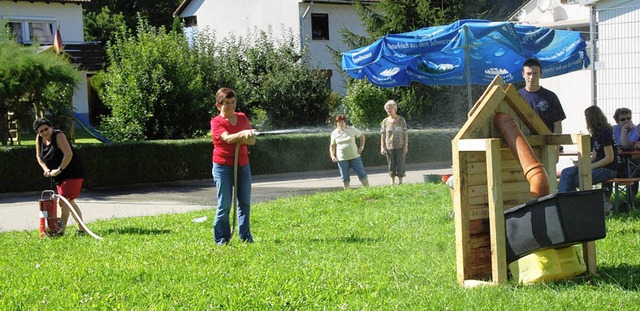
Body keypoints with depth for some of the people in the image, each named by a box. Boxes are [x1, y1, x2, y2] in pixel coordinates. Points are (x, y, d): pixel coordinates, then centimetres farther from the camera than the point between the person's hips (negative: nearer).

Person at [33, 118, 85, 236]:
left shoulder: (59, 135, -19)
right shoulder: (39, 138, 2)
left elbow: (69, 154, -27)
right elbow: (39, 156, 15)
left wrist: (59, 170, -21)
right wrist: (46, 169, -1)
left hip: (72, 173, -9)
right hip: (59, 176, 9)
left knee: (63, 201, -12)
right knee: (69, 202, 13)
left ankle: (61, 230, -7)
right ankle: (81, 229, 22)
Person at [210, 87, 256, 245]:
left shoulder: (242, 118, 9)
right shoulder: (216, 122, -6)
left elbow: (252, 141, 6)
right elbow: (228, 138, -24)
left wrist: (246, 139, -16)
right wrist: (242, 134, -40)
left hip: (243, 165, 5)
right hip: (223, 167, -5)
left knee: (245, 203, 8)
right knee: (224, 205, -3)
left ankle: (246, 237, 16)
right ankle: (222, 239, 4)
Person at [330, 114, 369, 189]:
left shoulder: (352, 130, 2)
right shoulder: (334, 133, 3)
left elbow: (362, 135, 15)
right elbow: (332, 146, 8)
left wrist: (362, 146, 5)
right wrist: (332, 156, -6)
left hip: (354, 156, 0)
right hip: (342, 159, 0)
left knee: (362, 174, -1)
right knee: (345, 178, 2)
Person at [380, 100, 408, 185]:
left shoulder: (401, 120, 0)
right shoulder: (385, 121, 4)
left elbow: (405, 134, 1)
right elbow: (383, 135, 6)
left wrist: (406, 146, -5)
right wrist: (382, 147, 0)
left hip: (400, 146, -2)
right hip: (389, 146, 2)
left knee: (400, 164, -1)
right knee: (391, 165, 5)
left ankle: (400, 182, 10)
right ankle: (392, 183, 13)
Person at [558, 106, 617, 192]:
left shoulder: (604, 132, -15)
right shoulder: (596, 133, 14)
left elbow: (609, 158, -18)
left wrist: (589, 166, -17)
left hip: (607, 169, -9)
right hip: (598, 165, 9)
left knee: (574, 180, -20)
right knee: (566, 173, -7)